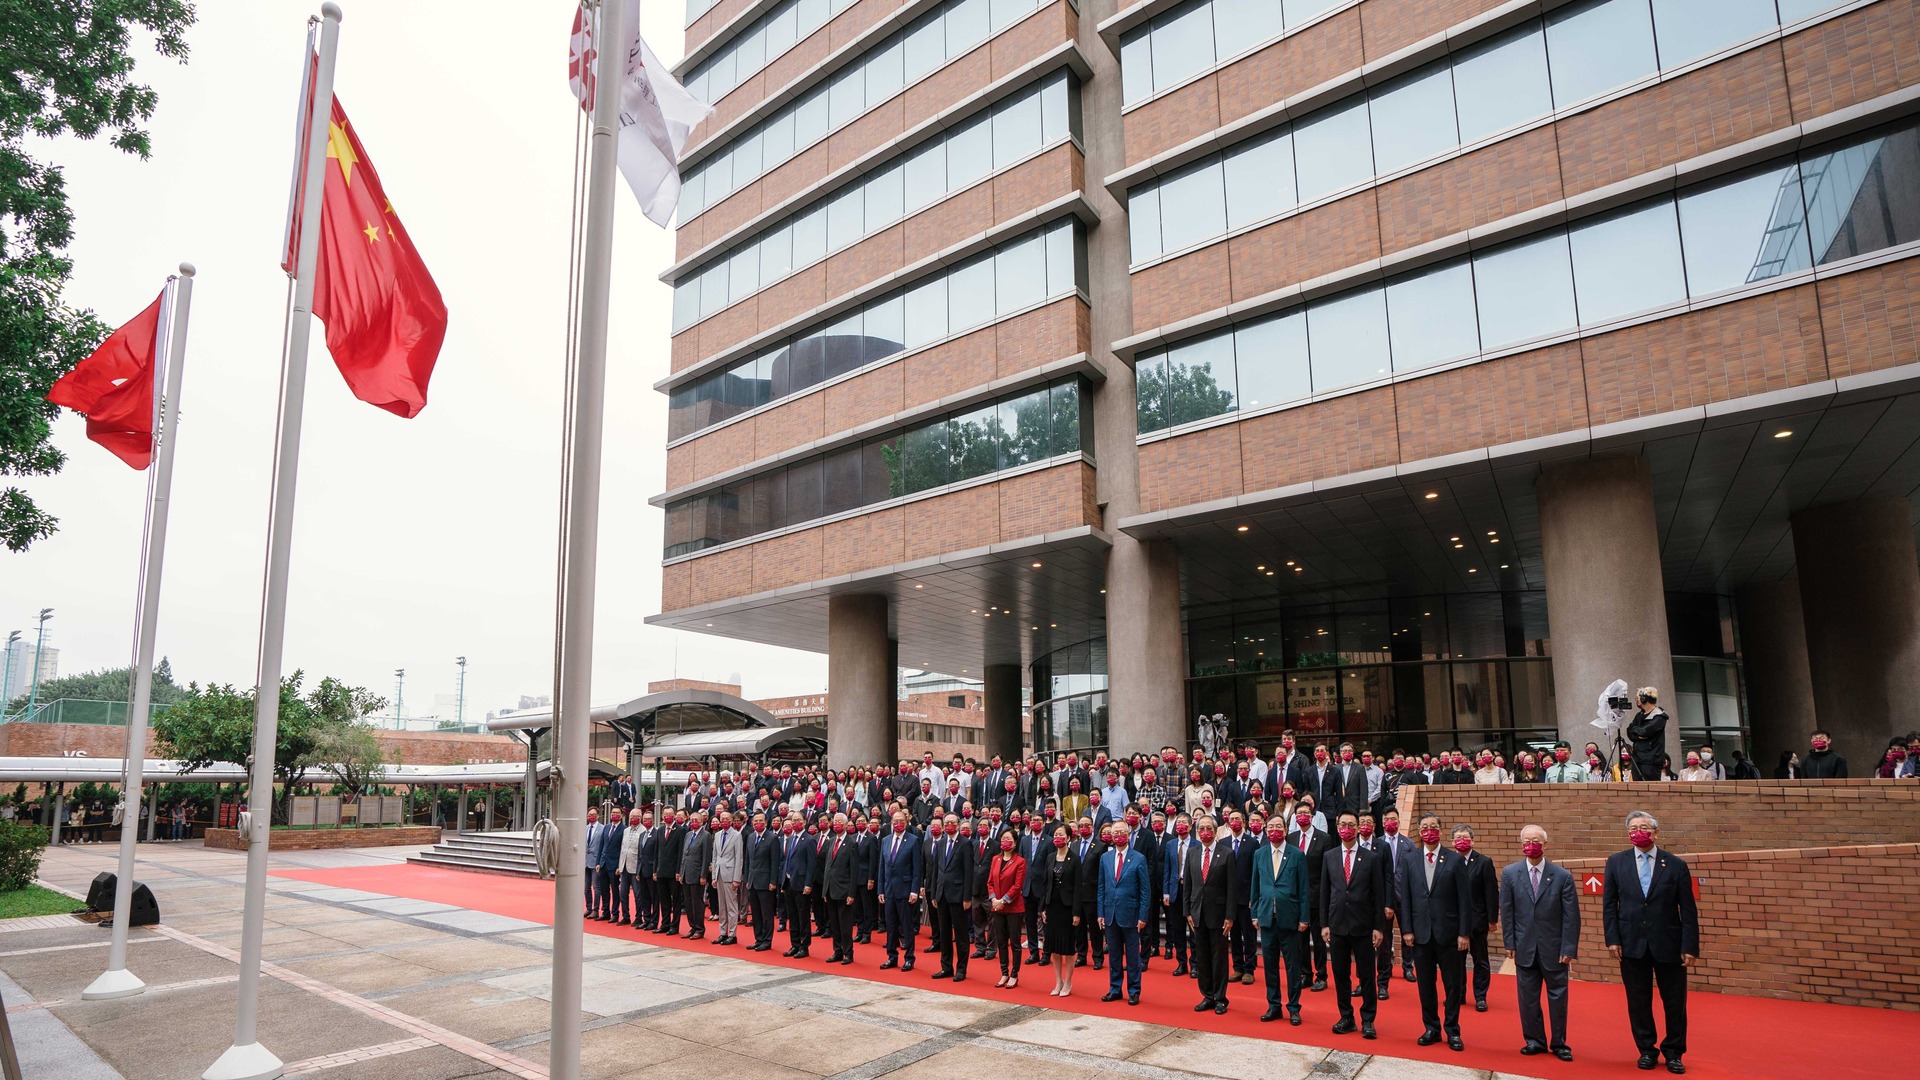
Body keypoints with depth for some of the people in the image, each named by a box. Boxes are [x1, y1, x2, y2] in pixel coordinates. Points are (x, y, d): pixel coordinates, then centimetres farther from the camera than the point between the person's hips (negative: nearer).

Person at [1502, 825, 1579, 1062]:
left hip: (1553, 948, -1)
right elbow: (1506, 912, 2)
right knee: (1528, 997, 9)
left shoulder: (1562, 876, -6)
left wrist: (1568, 948, -9)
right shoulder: (1510, 873, -1)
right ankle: (1534, 1040, 23)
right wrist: (1510, 944, -1)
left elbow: (1571, 916, -5)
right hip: (1524, 948, 1)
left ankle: (1559, 1044, 23)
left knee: (1558, 996, 9)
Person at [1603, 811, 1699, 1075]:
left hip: (1668, 944, -1)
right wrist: (1612, 939, -4)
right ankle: (1647, 1050, 22)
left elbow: (1688, 910, -2)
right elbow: (1609, 904, 3)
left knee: (1675, 1002, 7)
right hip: (1632, 944, 1)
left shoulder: (1676, 865, -1)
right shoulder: (1616, 862, 2)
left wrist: (1690, 946, -7)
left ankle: (1673, 1052, 23)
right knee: (1638, 1001, 8)